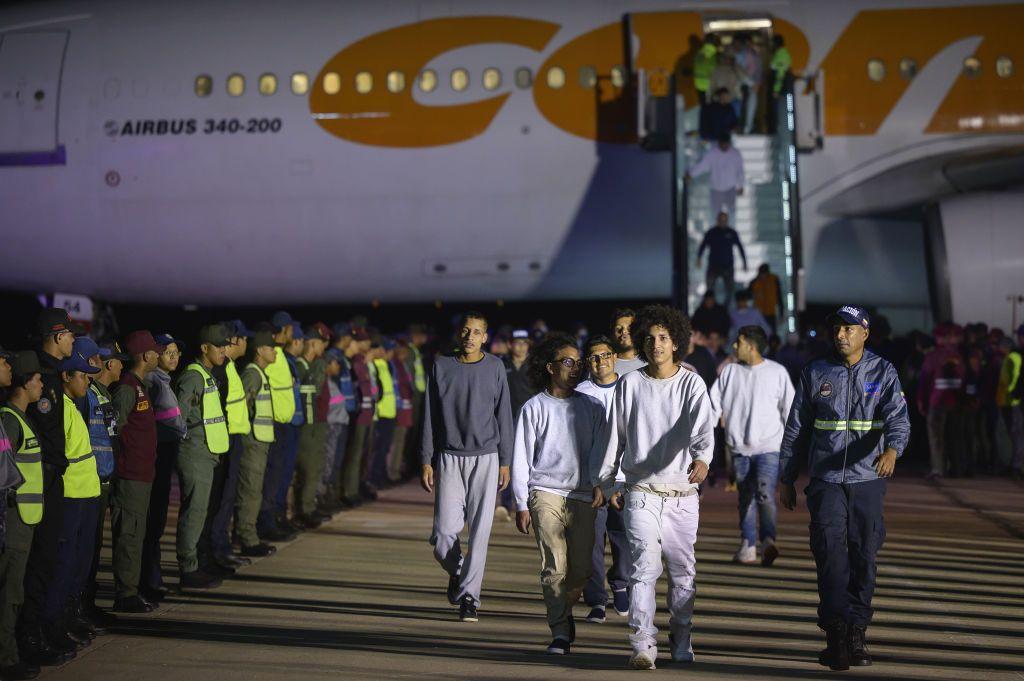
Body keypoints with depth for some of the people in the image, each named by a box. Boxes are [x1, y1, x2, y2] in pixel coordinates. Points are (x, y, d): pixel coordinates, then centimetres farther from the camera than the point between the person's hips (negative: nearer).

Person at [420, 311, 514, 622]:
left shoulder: (495, 368, 5)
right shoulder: (442, 366, 6)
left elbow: (503, 416, 7)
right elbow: (430, 416, 7)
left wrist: (505, 462, 2)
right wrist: (426, 461, 3)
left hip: (485, 458, 0)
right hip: (449, 458, 1)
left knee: (480, 530, -5)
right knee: (444, 531, -5)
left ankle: (469, 596, 2)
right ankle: (456, 572, 26)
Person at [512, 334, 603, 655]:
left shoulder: (592, 408, 11)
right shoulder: (535, 408, 3)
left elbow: (600, 454, 15)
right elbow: (521, 458, 4)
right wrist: (521, 504, 1)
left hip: (583, 497, 3)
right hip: (546, 493, -3)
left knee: (581, 570, 1)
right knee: (554, 567, -10)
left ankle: (564, 610, 29)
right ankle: (560, 633, -4)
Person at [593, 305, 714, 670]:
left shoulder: (692, 384, -1)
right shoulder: (629, 384, 4)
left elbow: (702, 426, -18)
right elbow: (616, 437, 13)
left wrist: (702, 457, -38)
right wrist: (602, 481, 15)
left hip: (683, 493, 1)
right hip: (642, 492, 0)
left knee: (683, 570, 10)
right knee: (645, 565, -13)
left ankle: (681, 640, 27)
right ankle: (643, 645, -16)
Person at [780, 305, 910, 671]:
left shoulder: (883, 373, 2)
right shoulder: (815, 373, 6)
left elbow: (898, 417, -13)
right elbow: (796, 429, 11)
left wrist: (892, 449, -34)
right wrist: (786, 478, 10)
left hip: (868, 479, 0)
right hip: (826, 479, 0)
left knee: (863, 557, 5)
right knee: (830, 552, -14)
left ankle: (856, 633, 16)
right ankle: (836, 632, -17)